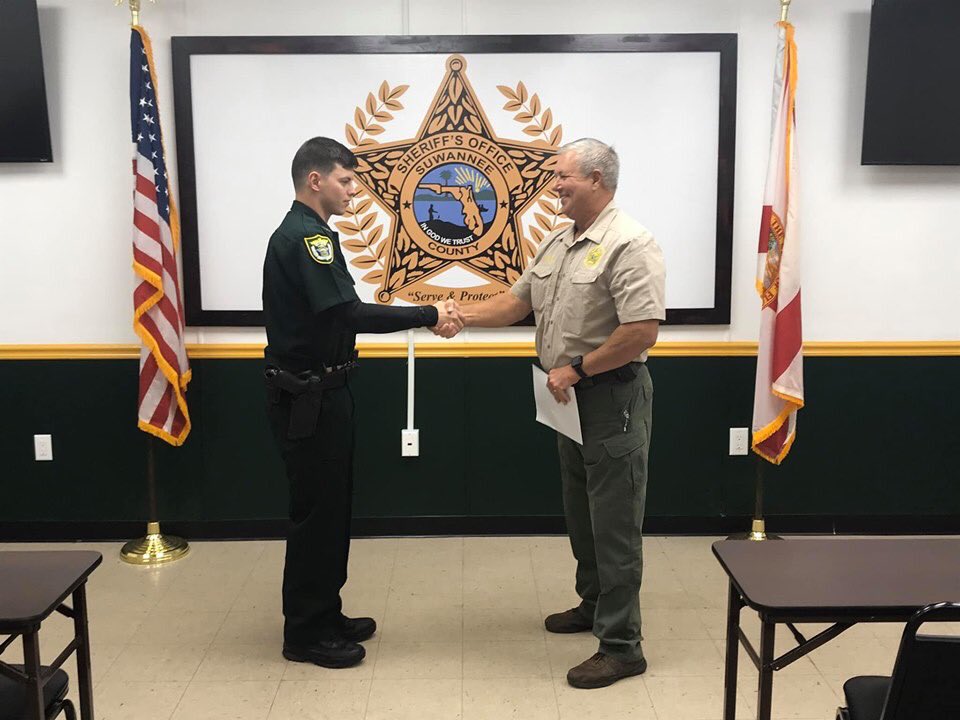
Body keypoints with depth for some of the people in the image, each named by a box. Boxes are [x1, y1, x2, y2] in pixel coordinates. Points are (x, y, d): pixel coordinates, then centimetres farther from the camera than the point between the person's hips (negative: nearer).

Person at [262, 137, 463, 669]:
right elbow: (350, 313, -27)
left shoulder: (306, 235, 14)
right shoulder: (303, 238, -18)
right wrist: (429, 315, -21)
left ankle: (325, 615, 28)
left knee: (330, 506, 16)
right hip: (306, 399, -10)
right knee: (315, 510, 0)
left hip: (320, 394, 10)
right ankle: (304, 633, 13)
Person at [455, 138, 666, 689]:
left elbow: (642, 331, -25)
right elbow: (518, 302, 15)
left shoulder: (628, 244, -18)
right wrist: (460, 317, 3)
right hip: (573, 396, 9)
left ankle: (622, 646, 7)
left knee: (614, 523, -3)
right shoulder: (559, 242, 11)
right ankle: (595, 605, 38)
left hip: (613, 396, -9)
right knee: (581, 513, 20)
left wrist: (576, 368, -19)